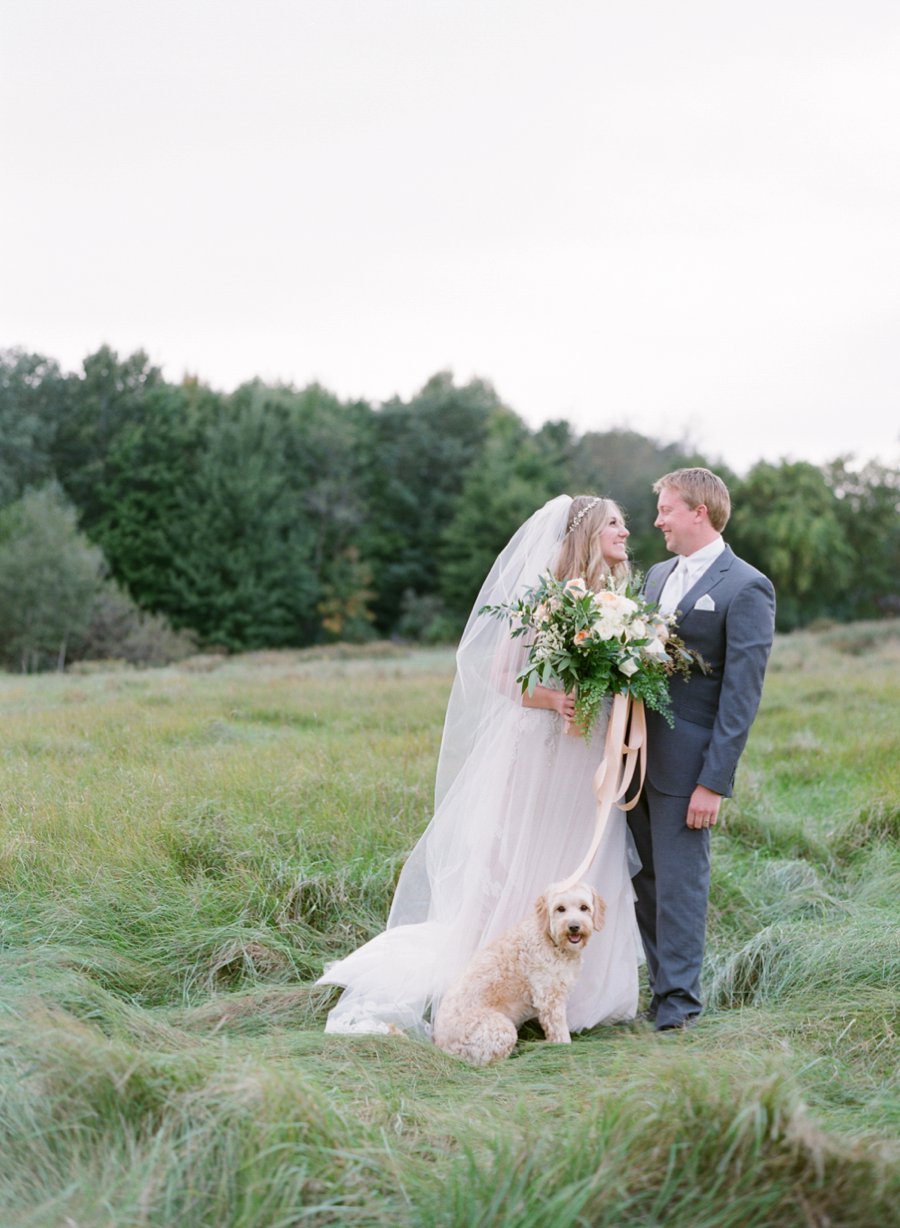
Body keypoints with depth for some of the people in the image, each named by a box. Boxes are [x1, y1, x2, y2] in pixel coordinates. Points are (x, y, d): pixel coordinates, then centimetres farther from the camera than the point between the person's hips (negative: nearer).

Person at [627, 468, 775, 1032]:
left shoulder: (746, 588, -10)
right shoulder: (658, 575, 15)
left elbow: (742, 693, -13)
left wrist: (714, 782, -17)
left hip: (686, 762, -7)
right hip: (636, 754, 7)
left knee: (680, 880, 0)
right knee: (645, 879, 12)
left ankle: (679, 1000, 11)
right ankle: (665, 983, 24)